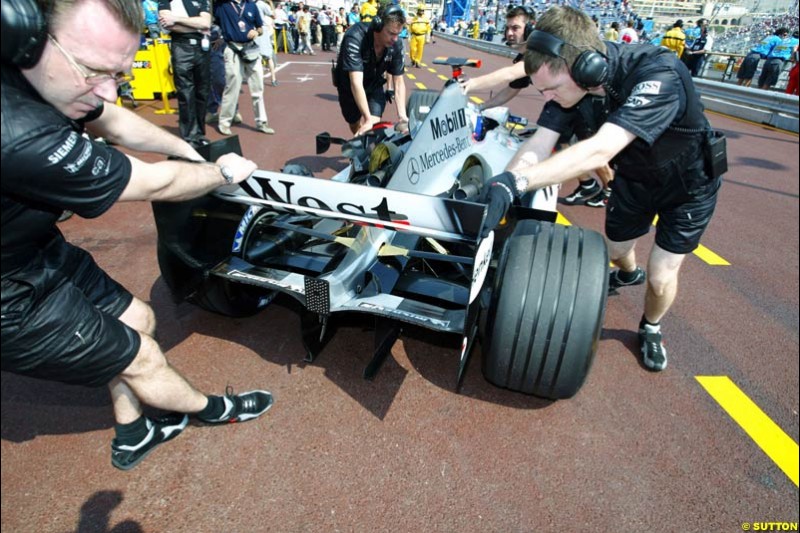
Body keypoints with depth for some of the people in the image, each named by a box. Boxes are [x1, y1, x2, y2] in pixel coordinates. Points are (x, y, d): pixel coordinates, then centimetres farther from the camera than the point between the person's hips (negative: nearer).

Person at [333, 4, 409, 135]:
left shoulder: (396, 44, -20)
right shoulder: (355, 37, -35)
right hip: (350, 86, -2)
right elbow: (356, 83, -42)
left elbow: (399, 82, -15)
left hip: (375, 84, 2)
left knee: (375, 126, -17)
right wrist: (367, 119, -48)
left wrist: (402, 115, -29)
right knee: (357, 127, 10)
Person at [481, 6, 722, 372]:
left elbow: (600, 151, -53)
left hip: (687, 186, -4)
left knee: (660, 278, -4)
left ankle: (651, 328, 30)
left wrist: (516, 181, -62)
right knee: (615, 250, 20)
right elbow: (538, 145, -31)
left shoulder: (658, 75, -41)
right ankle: (628, 274, 58)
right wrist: (502, 184, -50)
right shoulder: (572, 80, -24)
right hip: (634, 177, 5)